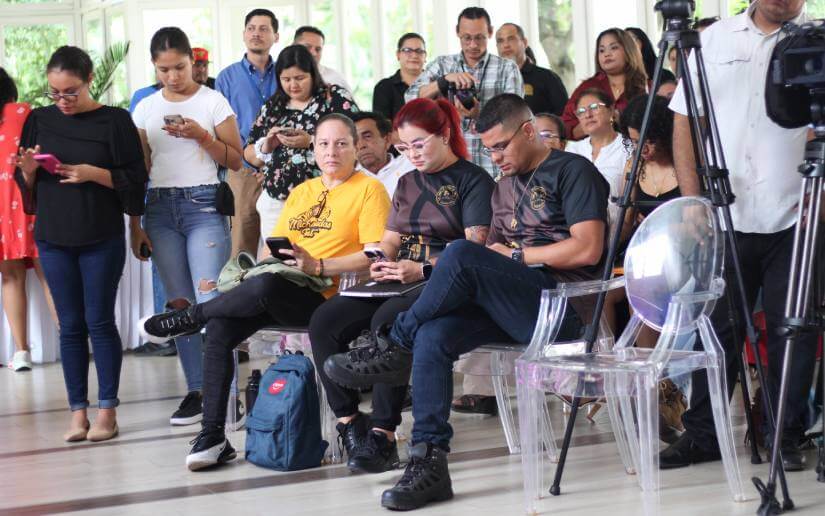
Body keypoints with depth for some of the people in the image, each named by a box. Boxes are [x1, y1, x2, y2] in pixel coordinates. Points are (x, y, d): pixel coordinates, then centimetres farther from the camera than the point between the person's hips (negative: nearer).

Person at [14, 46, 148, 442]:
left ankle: (107, 410, 6)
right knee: (70, 325, 6)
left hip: (102, 238, -3)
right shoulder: (39, 120, 7)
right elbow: (25, 186, 13)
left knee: (100, 322, -1)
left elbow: (135, 179, -4)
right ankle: (78, 412, 10)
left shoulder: (114, 121, -3)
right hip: (54, 238, 3)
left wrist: (93, 174, -16)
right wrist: (28, 171, -9)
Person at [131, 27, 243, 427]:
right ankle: (196, 391, 8)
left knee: (211, 300, -13)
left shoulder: (213, 101, 2)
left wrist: (201, 136, -12)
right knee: (178, 303, 3)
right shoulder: (145, 109, 10)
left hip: (204, 203, -3)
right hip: (160, 207, 4)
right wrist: (134, 225, 8)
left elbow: (236, 161, 3)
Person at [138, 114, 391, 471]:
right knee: (220, 327, -19)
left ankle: (190, 317, -8)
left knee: (265, 285, -36)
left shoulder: (369, 189, 2)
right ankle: (212, 437, -15)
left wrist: (318, 266, -20)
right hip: (281, 297, 7)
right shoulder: (301, 192, 24)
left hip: (326, 298, -7)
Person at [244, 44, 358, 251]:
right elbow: (249, 155, 17)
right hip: (276, 202, 5)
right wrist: (267, 145, -4)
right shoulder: (272, 107, 15)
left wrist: (311, 142, -16)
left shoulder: (336, 98, 1)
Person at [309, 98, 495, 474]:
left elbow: (474, 247, -10)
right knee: (324, 321, -18)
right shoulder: (408, 183, 25)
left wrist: (423, 270, -21)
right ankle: (348, 423, -20)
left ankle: (383, 435, -35)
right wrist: (381, 265, 0)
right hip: (398, 284, 7)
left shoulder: (473, 180, 1)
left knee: (387, 319, -37)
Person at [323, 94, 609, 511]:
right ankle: (429, 461, -24)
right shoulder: (505, 185, 25)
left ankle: (394, 347, -13)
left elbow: (587, 250, -12)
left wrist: (516, 254, -5)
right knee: (432, 336, -23)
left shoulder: (573, 171, 0)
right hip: (512, 308, 7)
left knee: (461, 255, -30)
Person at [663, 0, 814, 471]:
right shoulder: (715, 39, 9)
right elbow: (685, 120, 10)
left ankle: (788, 437, 13)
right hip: (723, 217, 2)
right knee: (715, 326, 6)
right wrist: (692, 198, 1)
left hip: (792, 219, -2)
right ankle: (702, 435, 15)